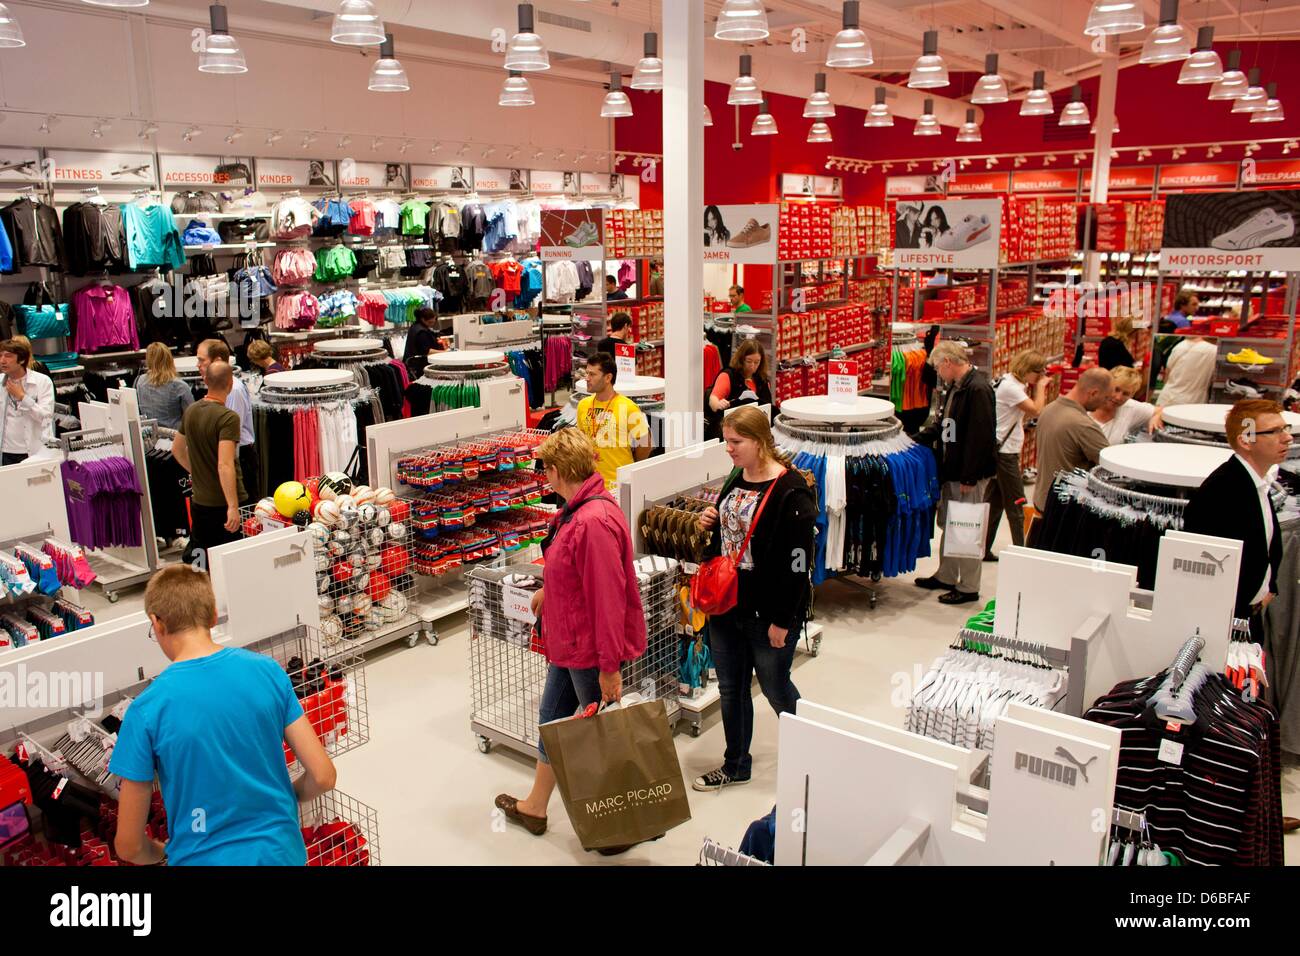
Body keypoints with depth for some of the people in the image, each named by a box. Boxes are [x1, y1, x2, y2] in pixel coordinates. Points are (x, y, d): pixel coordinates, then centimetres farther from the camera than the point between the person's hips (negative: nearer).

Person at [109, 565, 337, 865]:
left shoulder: (147, 709, -14)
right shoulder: (268, 670, -7)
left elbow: (129, 847, -6)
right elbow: (323, 777, -4)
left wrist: (164, 852, 14)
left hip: (204, 861, -3)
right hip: (281, 852, 3)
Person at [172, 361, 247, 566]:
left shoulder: (190, 411, 5)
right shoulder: (228, 418, -19)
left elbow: (177, 449, 20)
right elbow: (225, 465, -28)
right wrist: (233, 507, -30)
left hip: (199, 500, 7)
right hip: (224, 502, -7)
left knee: (196, 554, 19)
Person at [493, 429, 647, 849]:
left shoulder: (595, 521, -30)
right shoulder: (576, 509, 2)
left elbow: (607, 597, -30)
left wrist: (610, 665, -26)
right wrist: (549, 589, 35)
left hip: (592, 648, -10)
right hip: (568, 641, 10)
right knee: (552, 716, 22)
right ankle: (535, 806, 42)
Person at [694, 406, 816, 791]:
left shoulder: (790, 492, -19)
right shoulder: (736, 478, 7)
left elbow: (797, 564, -20)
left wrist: (782, 620, -18)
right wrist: (711, 524, 0)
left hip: (767, 612, -7)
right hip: (727, 604, 8)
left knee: (775, 688, 10)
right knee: (731, 688, 17)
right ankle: (735, 765, 34)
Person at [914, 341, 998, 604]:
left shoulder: (978, 389, -21)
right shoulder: (956, 387, 11)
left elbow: (980, 437, -23)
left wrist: (969, 477, -22)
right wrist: (917, 440, 13)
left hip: (970, 474, -10)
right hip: (952, 471, 10)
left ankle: (968, 588, 12)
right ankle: (946, 576, 33)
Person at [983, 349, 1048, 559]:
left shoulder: (1014, 384, 13)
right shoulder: (1010, 387, -18)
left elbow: (1026, 414, 13)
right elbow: (1036, 411, -21)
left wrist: (1037, 389, 4)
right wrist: (1040, 387, -8)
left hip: (1003, 450, 10)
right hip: (1004, 452, -10)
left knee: (995, 502, 13)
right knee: (1015, 505, -2)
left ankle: (983, 549, 18)